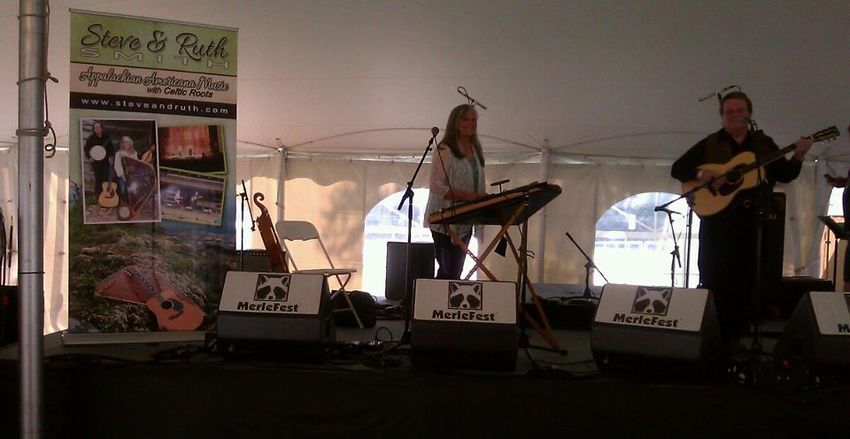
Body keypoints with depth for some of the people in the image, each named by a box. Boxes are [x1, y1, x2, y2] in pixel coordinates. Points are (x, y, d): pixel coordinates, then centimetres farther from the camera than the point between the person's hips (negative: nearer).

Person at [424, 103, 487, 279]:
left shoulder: (475, 150, 15)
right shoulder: (444, 150, -9)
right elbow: (436, 186, -17)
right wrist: (466, 196, -23)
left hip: (465, 222, 8)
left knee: (454, 272, 12)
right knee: (449, 273, -8)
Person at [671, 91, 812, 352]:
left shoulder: (764, 144, 12)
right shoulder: (709, 145, 4)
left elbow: (784, 175, 12)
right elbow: (677, 169, 0)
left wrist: (798, 157, -7)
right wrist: (702, 175, -18)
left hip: (753, 222, 3)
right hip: (717, 221, -2)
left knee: (746, 282, 4)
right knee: (714, 280, -2)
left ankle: (733, 336, 13)